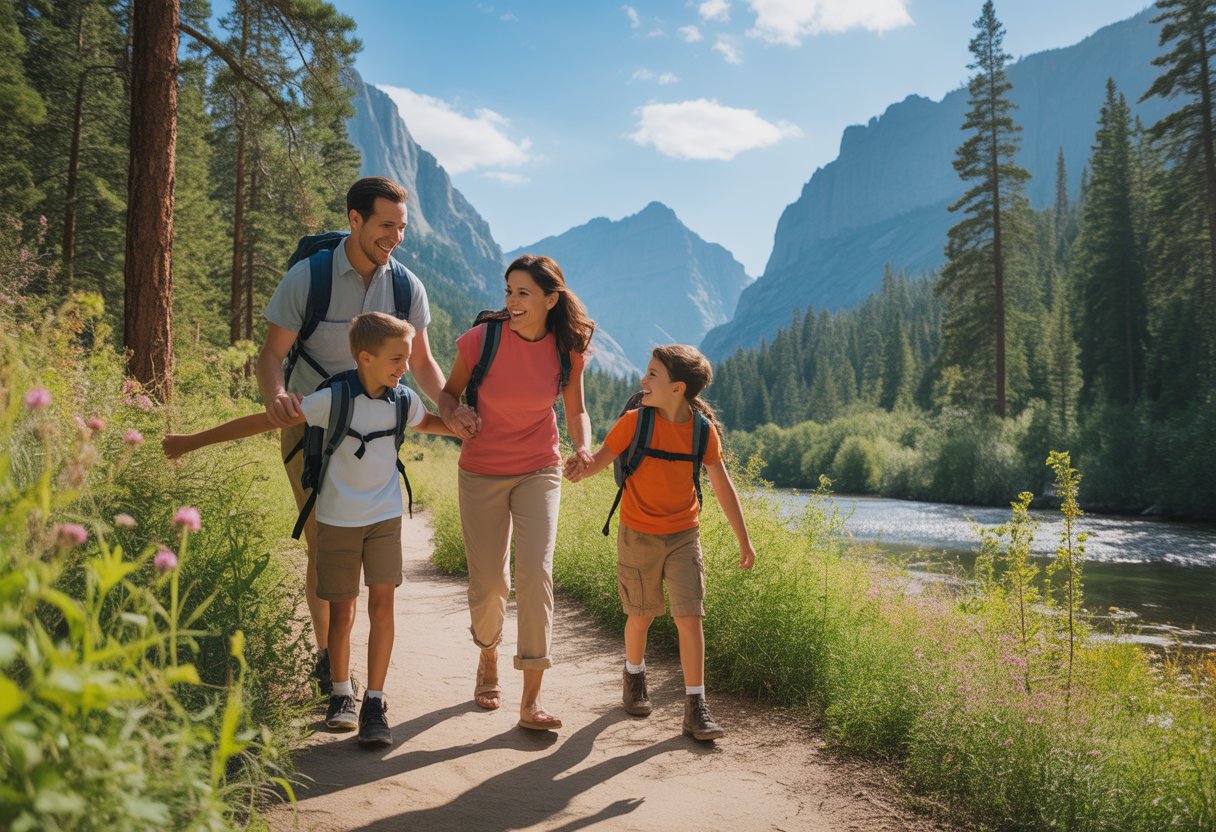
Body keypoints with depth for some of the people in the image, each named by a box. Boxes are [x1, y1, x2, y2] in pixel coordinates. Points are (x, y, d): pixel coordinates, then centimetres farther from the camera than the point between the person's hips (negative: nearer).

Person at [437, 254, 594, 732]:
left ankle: (531, 700, -7)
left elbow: (576, 410, 5)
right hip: (481, 474, 0)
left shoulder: (568, 349, -9)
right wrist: (453, 416, -22)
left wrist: (582, 447, -15)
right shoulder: (481, 339, -15)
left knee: (535, 573, -14)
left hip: (539, 472, 1)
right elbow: (449, 392, 1)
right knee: (488, 582, 6)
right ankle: (488, 659, 39)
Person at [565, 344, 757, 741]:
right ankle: (634, 677, 40)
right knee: (641, 616, 12)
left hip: (684, 536, 1)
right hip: (638, 535, -1)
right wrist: (581, 470, -35)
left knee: (690, 617, -6)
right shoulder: (635, 421, -10)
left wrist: (744, 540, 5)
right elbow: (602, 457, -10)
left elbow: (722, 485, 1)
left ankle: (696, 708, 3)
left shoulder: (702, 429, -6)